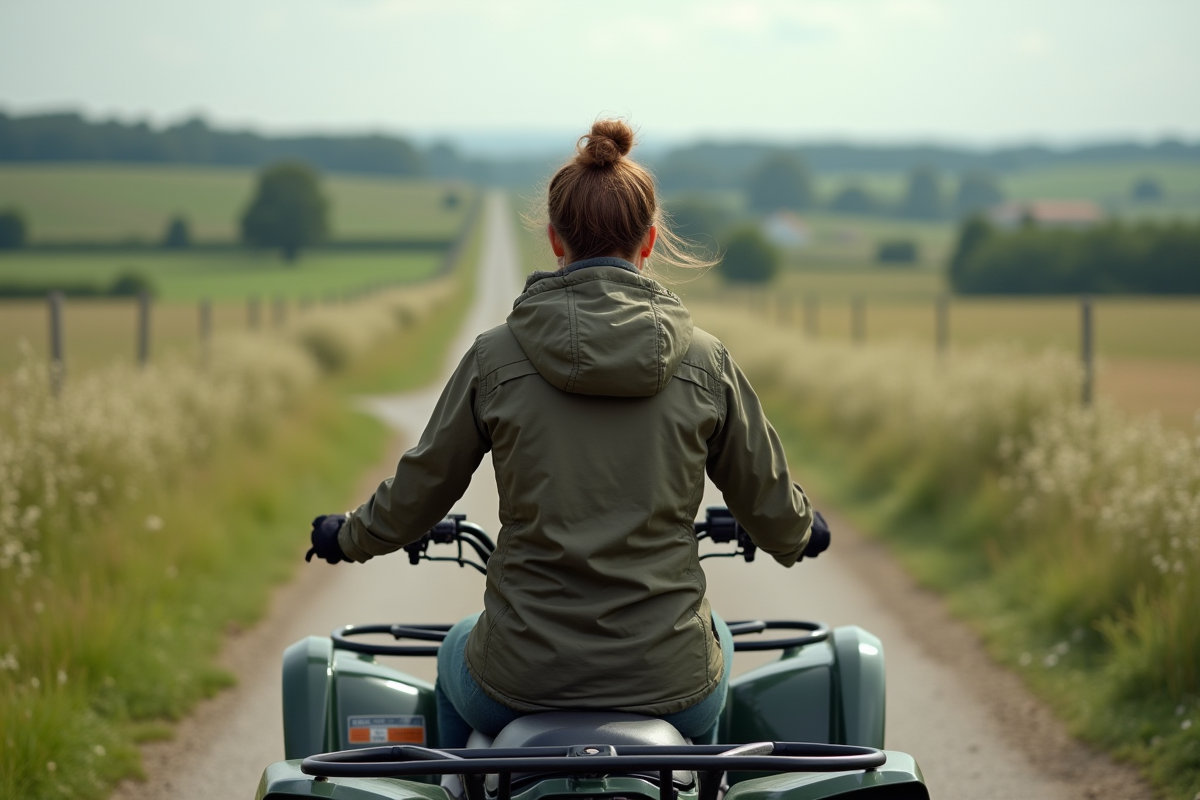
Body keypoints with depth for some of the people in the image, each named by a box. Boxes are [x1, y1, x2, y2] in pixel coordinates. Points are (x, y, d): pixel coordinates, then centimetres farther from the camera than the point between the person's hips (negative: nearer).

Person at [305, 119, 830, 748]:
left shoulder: (496, 356, -5)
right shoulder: (705, 360, -3)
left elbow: (419, 491, 6)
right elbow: (772, 509, 9)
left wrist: (347, 537, 28)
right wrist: (803, 534, 33)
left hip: (522, 683, 0)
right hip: (669, 686, 1)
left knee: (457, 648, 36)